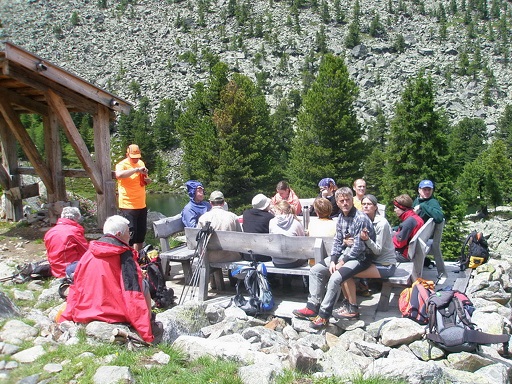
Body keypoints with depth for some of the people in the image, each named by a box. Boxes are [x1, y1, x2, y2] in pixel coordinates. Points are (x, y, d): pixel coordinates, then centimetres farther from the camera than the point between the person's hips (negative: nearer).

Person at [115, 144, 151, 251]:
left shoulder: (141, 163, 12)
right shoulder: (122, 165, -9)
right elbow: (119, 175, -33)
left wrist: (147, 180, 3)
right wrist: (136, 170, -32)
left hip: (142, 205, 7)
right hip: (128, 206, -7)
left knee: (141, 233, 15)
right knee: (130, 234, -9)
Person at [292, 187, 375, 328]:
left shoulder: (361, 218, -19)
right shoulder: (341, 217, 6)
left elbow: (358, 247, -20)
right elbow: (337, 241, 9)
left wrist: (342, 263, -15)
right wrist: (332, 261, -5)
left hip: (360, 257, -8)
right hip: (345, 253, 8)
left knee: (335, 277, -29)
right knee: (315, 270, -1)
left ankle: (324, 315, -16)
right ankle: (312, 307, 1)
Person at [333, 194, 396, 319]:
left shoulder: (382, 223, -15)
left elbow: (378, 250, -17)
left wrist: (366, 239, -35)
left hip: (386, 265, -8)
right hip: (372, 261, 8)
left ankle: (353, 310, -12)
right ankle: (347, 302, 2)